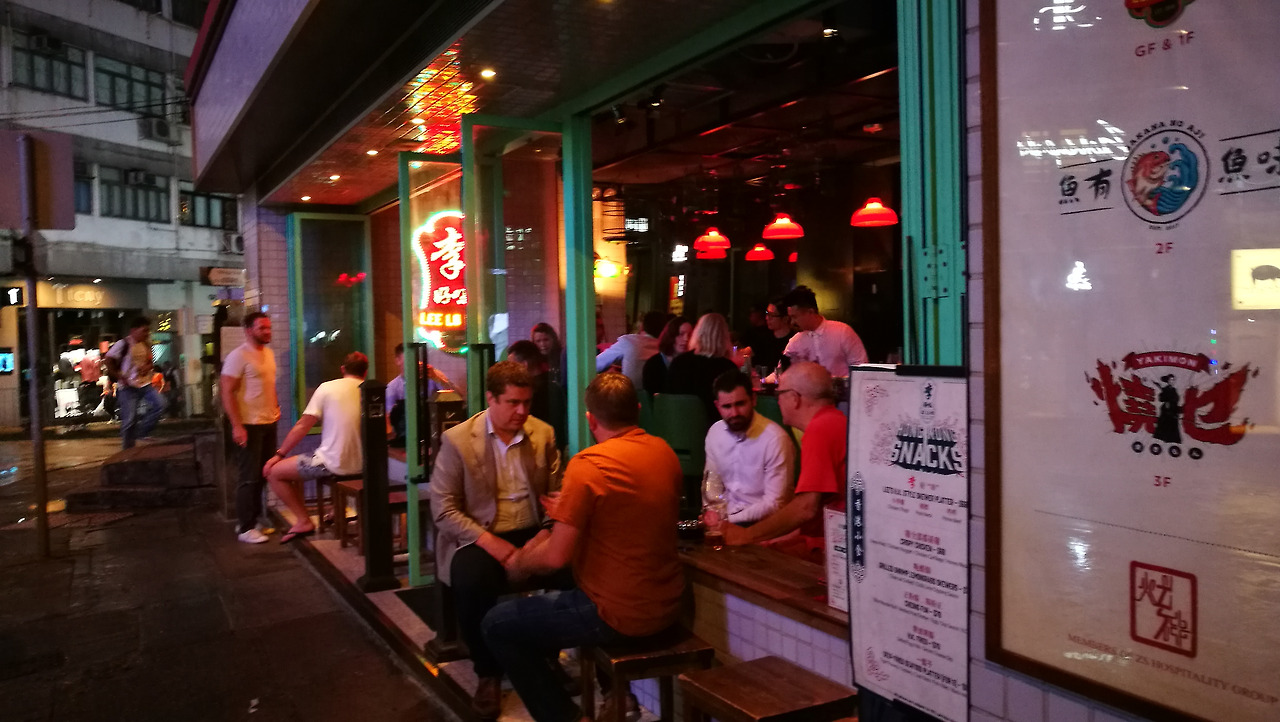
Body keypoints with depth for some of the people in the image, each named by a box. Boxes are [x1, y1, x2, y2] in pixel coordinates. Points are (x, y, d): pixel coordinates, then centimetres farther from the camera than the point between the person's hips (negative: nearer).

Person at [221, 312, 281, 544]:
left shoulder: (268, 354, 12)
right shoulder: (238, 356, -13)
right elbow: (227, 392, -16)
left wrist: (276, 407, 11)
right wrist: (237, 426, -21)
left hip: (269, 423, 8)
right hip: (250, 425, -8)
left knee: (263, 474, 12)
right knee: (250, 477, -3)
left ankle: (254, 520, 23)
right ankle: (245, 528, 6)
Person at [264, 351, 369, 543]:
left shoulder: (327, 388, -5)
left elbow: (302, 426, -4)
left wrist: (279, 454, 6)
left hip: (333, 464, -6)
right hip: (363, 464, 6)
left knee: (273, 472, 12)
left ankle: (303, 521, 10)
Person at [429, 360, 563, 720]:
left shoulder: (543, 433, 5)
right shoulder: (457, 440, -6)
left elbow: (555, 492, 9)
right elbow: (443, 508, -8)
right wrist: (488, 540, -20)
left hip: (532, 533, 3)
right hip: (477, 538, -3)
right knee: (472, 580, -35)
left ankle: (547, 656, 0)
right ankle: (488, 672, -8)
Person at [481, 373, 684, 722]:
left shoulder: (588, 464, -19)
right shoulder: (665, 452, 2)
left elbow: (556, 557, -20)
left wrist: (518, 564, 1)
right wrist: (571, 513, 24)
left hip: (618, 614, -8)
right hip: (666, 606, 8)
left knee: (496, 625, 8)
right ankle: (613, 692, 33)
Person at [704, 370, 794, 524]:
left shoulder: (775, 439, -17)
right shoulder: (715, 432, 3)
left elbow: (774, 503, -16)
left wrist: (728, 520, -20)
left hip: (761, 522, -6)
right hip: (725, 514, 6)